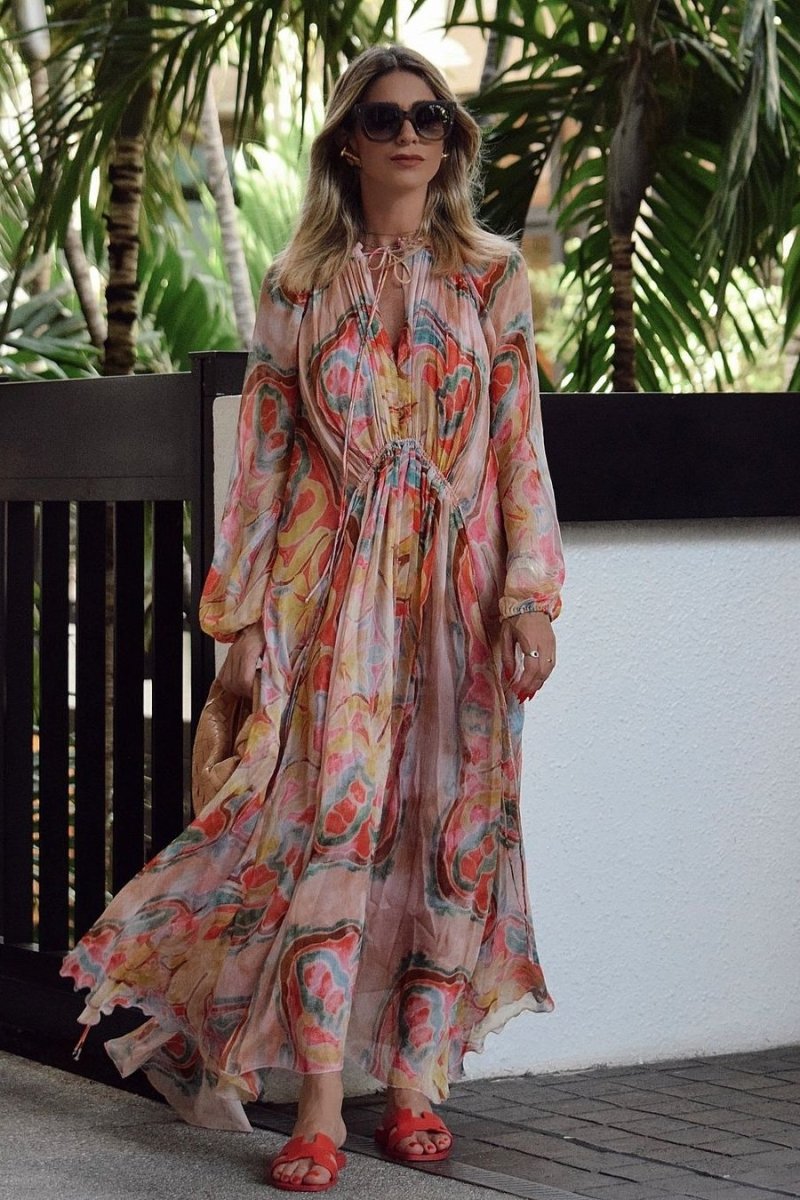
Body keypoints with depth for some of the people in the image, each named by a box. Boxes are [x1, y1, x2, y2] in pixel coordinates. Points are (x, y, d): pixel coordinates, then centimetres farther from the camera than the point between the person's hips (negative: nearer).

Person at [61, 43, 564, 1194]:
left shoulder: (493, 277, 8)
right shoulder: (299, 286, 8)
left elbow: (521, 445, 5)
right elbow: (264, 452, 8)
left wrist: (531, 594, -4)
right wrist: (242, 609, 3)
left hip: (457, 579, 1)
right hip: (333, 580, -1)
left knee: (455, 820, 0)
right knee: (335, 812, -13)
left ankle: (416, 1080, 8)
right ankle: (321, 1104, -14)